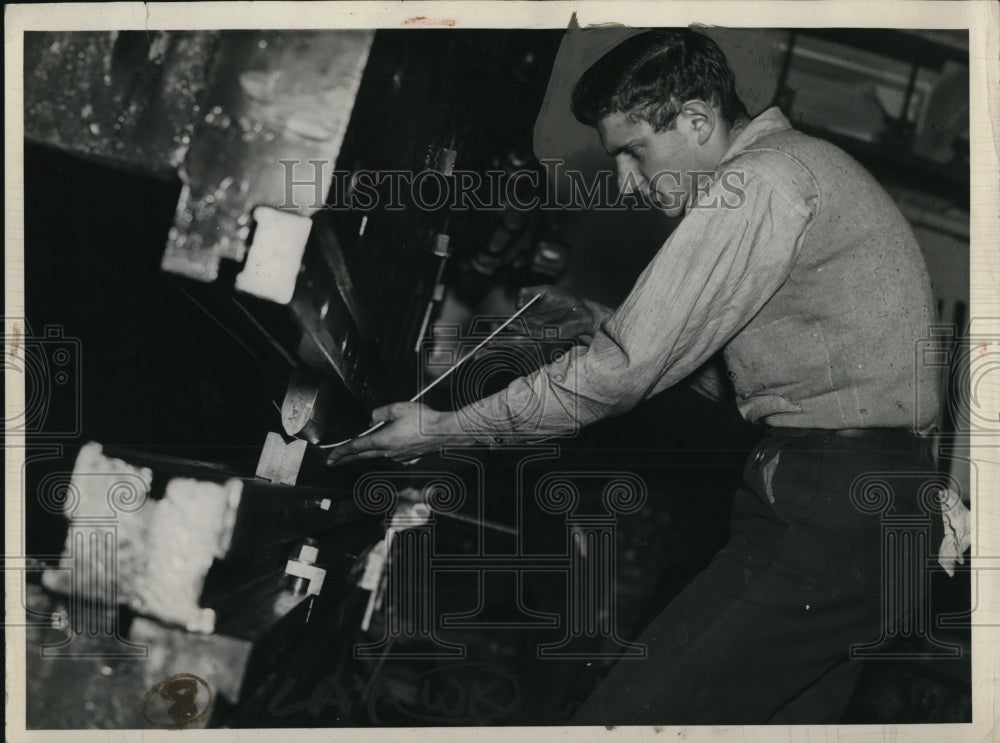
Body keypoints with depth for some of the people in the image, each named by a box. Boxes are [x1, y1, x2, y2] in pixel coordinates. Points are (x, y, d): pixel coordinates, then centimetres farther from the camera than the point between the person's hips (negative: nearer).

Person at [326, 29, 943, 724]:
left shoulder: (755, 186, -14)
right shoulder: (802, 162, 19)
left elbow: (624, 372, -15)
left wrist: (445, 430, -8)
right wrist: (596, 321, 16)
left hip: (832, 505, -11)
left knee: (626, 716, -15)